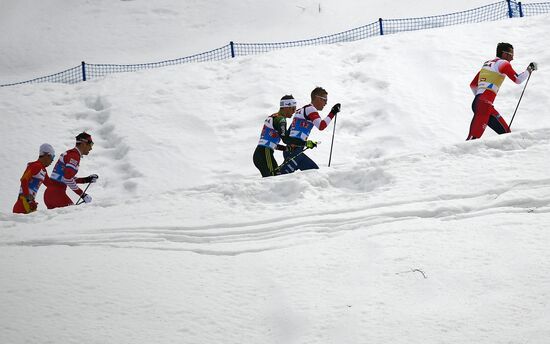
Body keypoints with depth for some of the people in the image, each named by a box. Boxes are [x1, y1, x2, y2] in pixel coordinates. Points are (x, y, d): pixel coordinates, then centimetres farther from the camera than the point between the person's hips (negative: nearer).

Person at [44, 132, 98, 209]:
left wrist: (86, 179, 21)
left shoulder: (69, 153, 20)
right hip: (56, 193, -10)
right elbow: (68, 178, -21)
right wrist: (82, 194, -17)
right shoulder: (74, 155, -10)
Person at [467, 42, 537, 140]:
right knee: (475, 136, -20)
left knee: (505, 131, 11)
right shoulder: (503, 63, 1)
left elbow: (473, 85, 29)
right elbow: (518, 79, -8)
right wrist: (529, 70, 8)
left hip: (477, 102, 9)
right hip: (484, 104, -9)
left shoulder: (487, 63, 24)